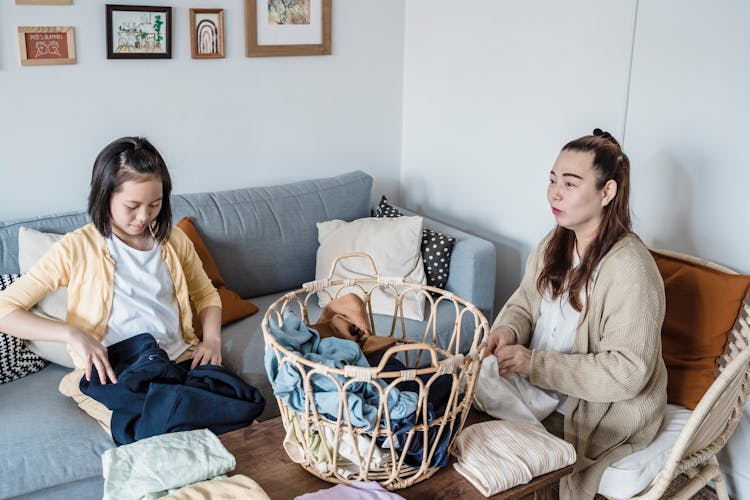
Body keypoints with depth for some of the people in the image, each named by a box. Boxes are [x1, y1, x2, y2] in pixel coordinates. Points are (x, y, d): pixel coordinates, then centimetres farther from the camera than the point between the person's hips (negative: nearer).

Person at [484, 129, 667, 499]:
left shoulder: (630, 269, -25)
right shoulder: (556, 244, -1)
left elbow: (628, 371, -25)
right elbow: (524, 304, 11)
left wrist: (535, 364, -28)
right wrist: (507, 331, -12)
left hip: (608, 409, -7)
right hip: (542, 386, 7)